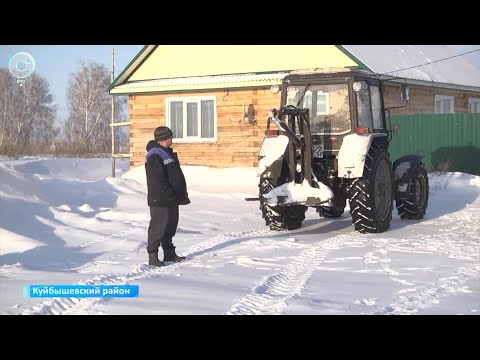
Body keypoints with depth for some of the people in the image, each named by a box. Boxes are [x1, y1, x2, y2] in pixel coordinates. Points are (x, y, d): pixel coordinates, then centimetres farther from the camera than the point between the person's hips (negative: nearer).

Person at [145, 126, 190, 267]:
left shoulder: (167, 153, 16)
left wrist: (182, 194, 19)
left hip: (171, 198, 10)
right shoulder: (154, 156, -18)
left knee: (171, 225, 16)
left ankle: (169, 253, 26)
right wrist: (171, 195, -23)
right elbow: (158, 182, -23)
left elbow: (176, 176, 23)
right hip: (160, 200, -10)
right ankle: (153, 256, 1)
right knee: (158, 227, -5)